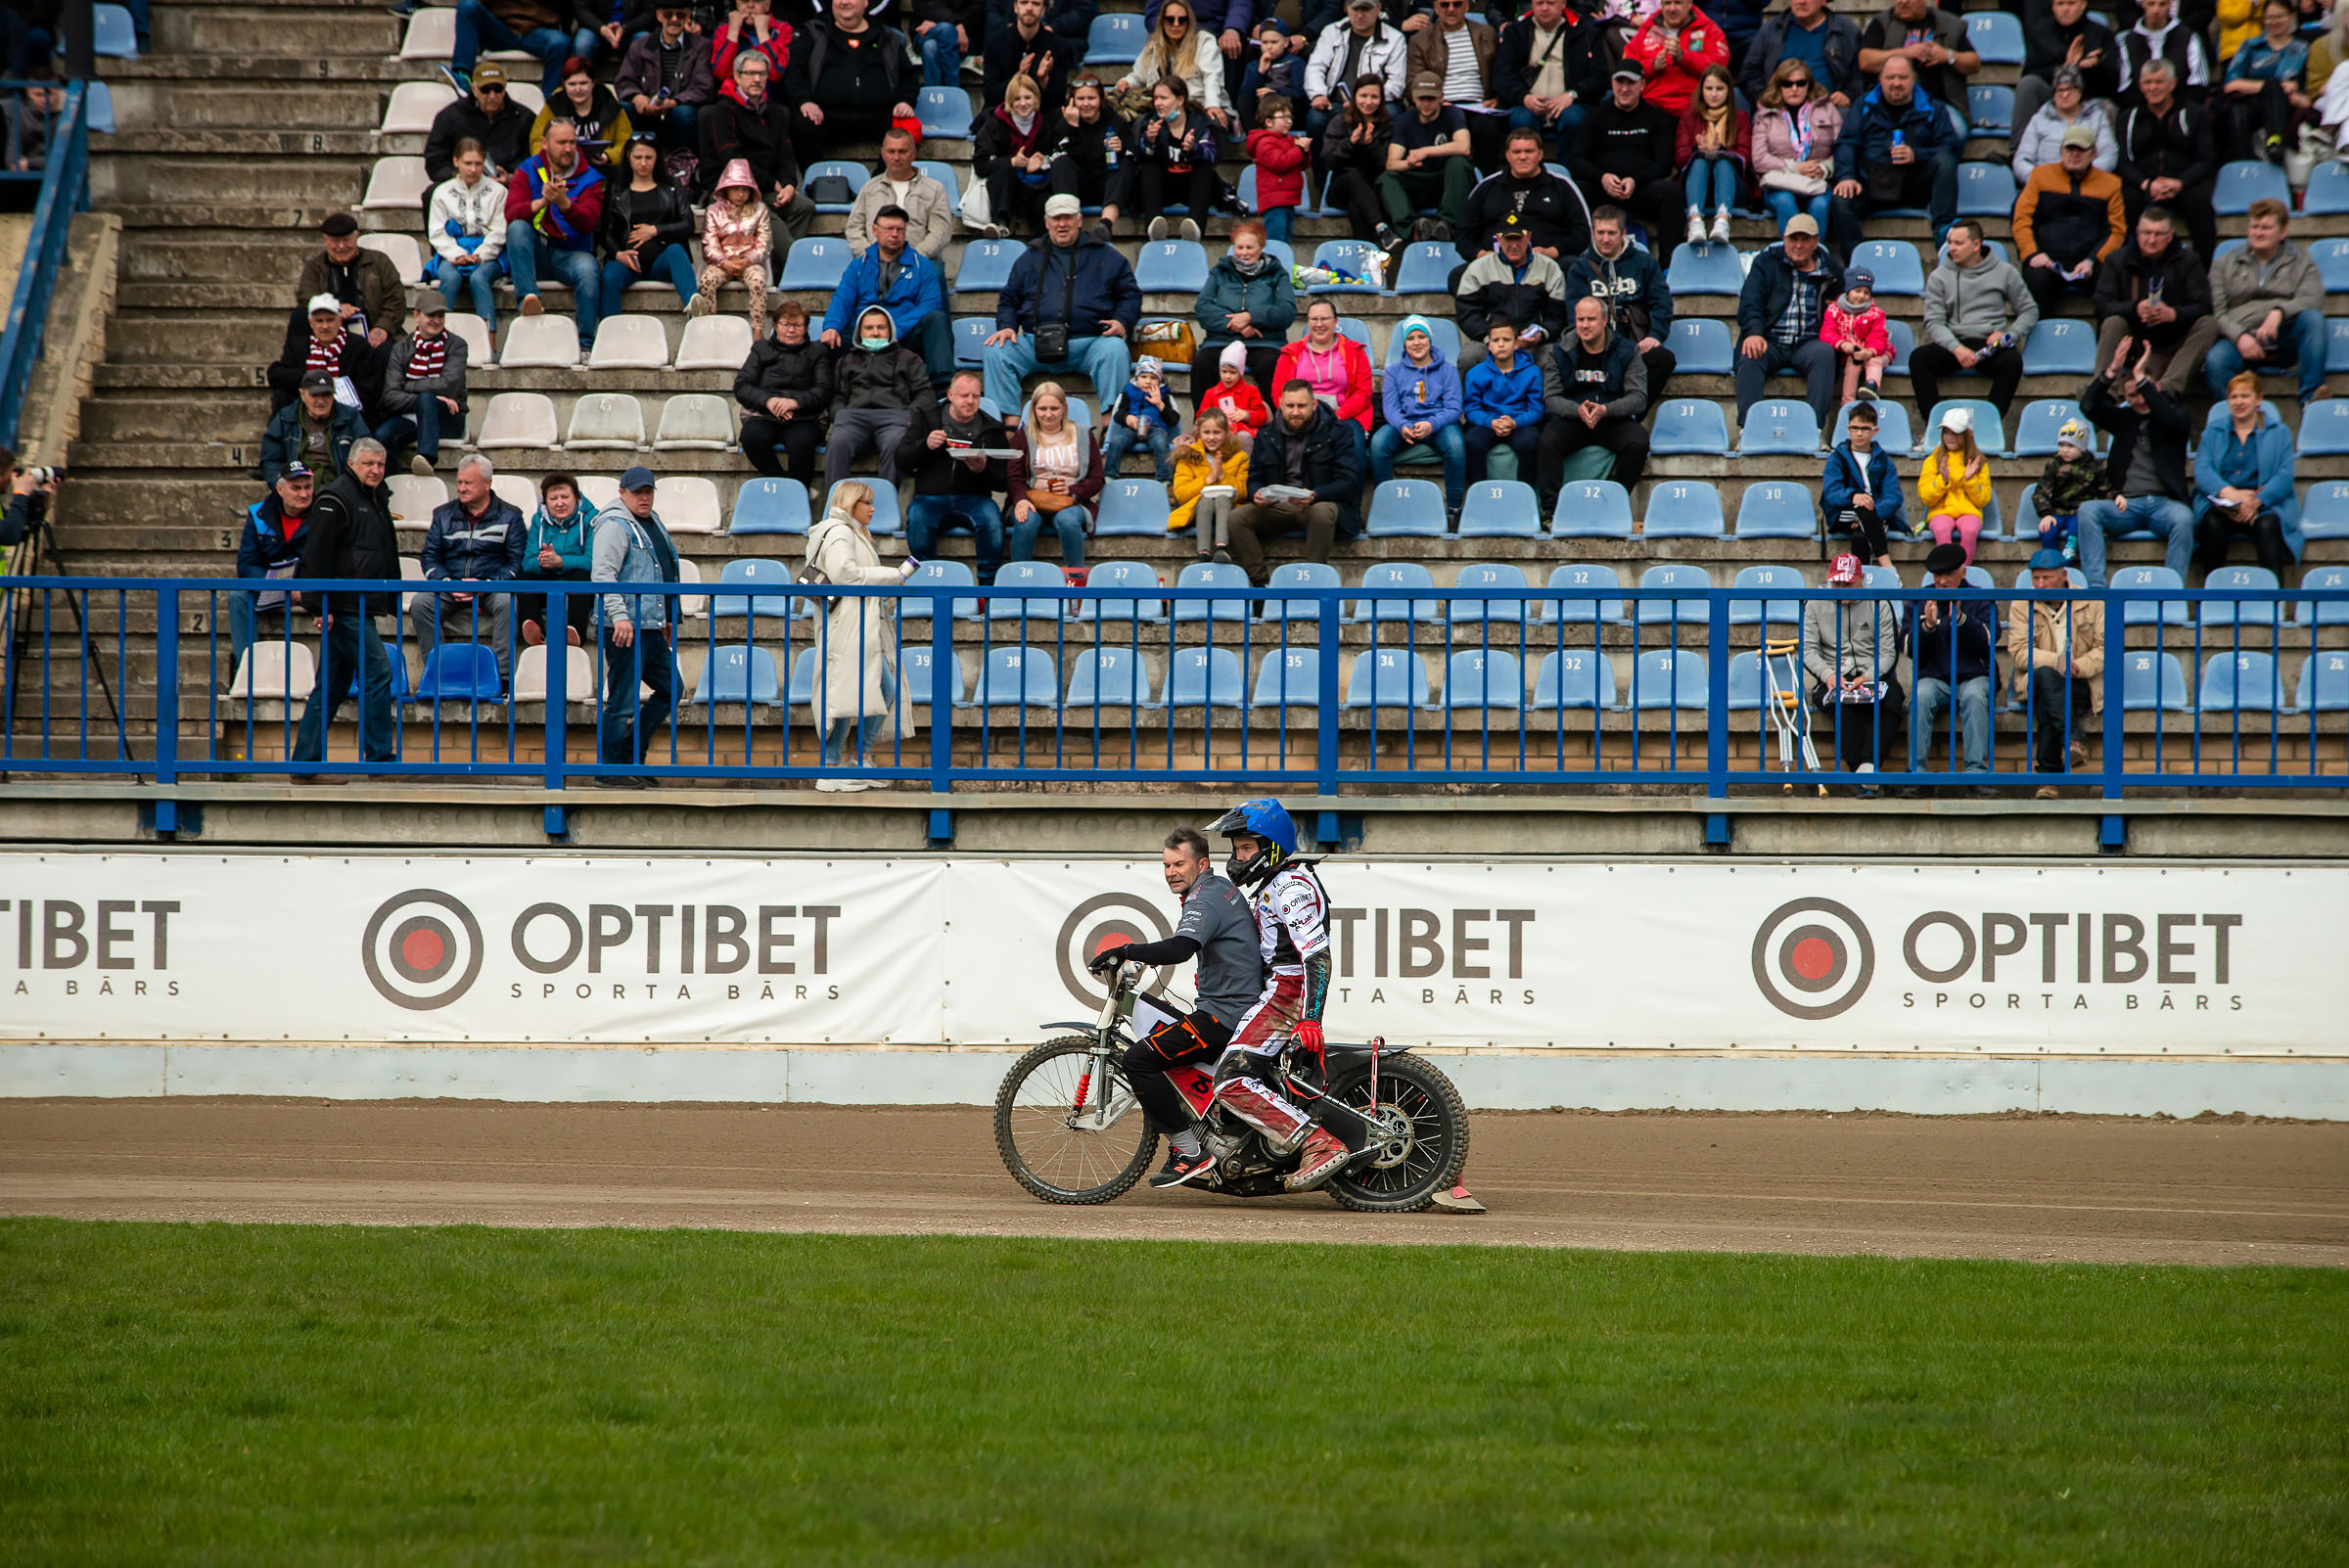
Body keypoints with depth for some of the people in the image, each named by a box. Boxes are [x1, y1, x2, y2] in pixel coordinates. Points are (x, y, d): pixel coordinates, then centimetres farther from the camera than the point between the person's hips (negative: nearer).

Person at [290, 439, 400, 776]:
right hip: (344, 607, -10)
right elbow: (317, 554, -16)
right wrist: (321, 606, -20)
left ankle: (305, 764, 13)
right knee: (377, 673, -12)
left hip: (362, 607, 10)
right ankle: (379, 759, -9)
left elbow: (388, 557, 28)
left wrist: (394, 602, 23)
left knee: (332, 687, 10)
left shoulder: (378, 499, 20)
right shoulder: (335, 499, -10)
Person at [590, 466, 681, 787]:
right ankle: (609, 769, 0)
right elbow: (602, 574, -19)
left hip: (652, 628, 10)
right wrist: (619, 615, -27)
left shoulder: (654, 524, 20)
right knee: (623, 700, -7)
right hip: (625, 628, -10)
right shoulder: (615, 526, -9)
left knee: (671, 689, 11)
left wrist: (666, 620, 28)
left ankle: (631, 757, 17)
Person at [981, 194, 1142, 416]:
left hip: (1090, 342, -2)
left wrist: (1122, 322, -5)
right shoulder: (1030, 258, 21)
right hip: (1037, 345, 2)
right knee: (997, 352, -22)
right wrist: (1007, 326, 4)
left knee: (1115, 351, -34)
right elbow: (1008, 300, 25)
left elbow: (1130, 295, 15)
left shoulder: (1105, 256, 16)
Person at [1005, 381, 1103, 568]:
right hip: (1032, 499, 0)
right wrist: (1021, 499, -20)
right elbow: (1013, 477, 3)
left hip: (1070, 502, 0)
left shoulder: (1083, 436, 13)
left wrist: (1072, 490, -11)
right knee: (1026, 523, -35)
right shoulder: (1022, 436, 13)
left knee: (1067, 521, -36)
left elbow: (1096, 479, 10)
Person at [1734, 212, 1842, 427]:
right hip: (1770, 342, 0)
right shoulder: (1766, 262, 11)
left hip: (1808, 344, 0)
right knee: (1750, 355, -32)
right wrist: (1754, 333, -20)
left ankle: (1815, 426, -38)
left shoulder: (1830, 271, 14)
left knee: (1825, 353, -32)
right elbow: (1750, 303, 0)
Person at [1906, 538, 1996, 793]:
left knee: (1974, 696, -35)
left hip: (1974, 677, -1)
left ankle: (1977, 771, -39)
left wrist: (1960, 618, -22)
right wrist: (1928, 625, -16)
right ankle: (1915, 771, -36)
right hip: (1934, 678, 1)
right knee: (1921, 696, -33)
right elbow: (1912, 651, 3)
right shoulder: (1919, 603, 10)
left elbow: (1989, 641, -8)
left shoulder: (1981, 601, 7)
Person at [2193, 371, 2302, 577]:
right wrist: (2229, 493, -17)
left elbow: (2284, 476, 2)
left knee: (2267, 525, -35)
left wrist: (2257, 500, -17)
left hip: (2264, 504, -1)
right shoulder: (2213, 431, 18)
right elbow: (2202, 469, 4)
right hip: (2221, 502, 1)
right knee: (2213, 523, -33)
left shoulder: (2278, 433, 14)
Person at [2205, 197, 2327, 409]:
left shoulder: (2301, 263, 17)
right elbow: (2217, 312, 8)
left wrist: (2279, 312, -21)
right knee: (2216, 361, -35)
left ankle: (2309, 400, -36)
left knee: (2313, 318, -31)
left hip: (2283, 340, 1)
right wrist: (2239, 336, -13)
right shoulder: (2225, 265, 19)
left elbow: (2313, 300, -2)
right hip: (2241, 340, -1)